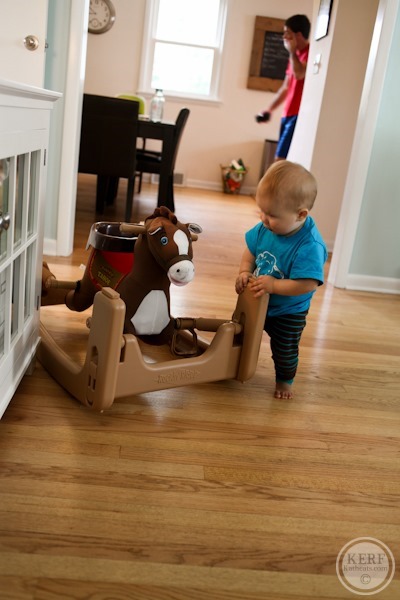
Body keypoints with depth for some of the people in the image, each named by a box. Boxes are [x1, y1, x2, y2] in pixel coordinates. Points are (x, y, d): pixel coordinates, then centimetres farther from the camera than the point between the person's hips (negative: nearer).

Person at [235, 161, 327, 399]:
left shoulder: (310, 246, -36)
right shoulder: (265, 228, -17)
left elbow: (308, 284, -38)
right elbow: (251, 251, -1)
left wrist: (273, 285, -36)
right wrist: (245, 272, -17)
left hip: (288, 313, -5)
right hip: (256, 301, 6)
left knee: (285, 350, 15)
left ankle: (285, 380, 44)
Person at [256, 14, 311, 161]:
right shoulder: (295, 54, 19)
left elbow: (299, 74, -26)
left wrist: (292, 51, -10)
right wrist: (270, 109, 19)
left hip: (299, 115, -9)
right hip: (288, 114, 9)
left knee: (281, 159, -15)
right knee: (282, 159, 7)